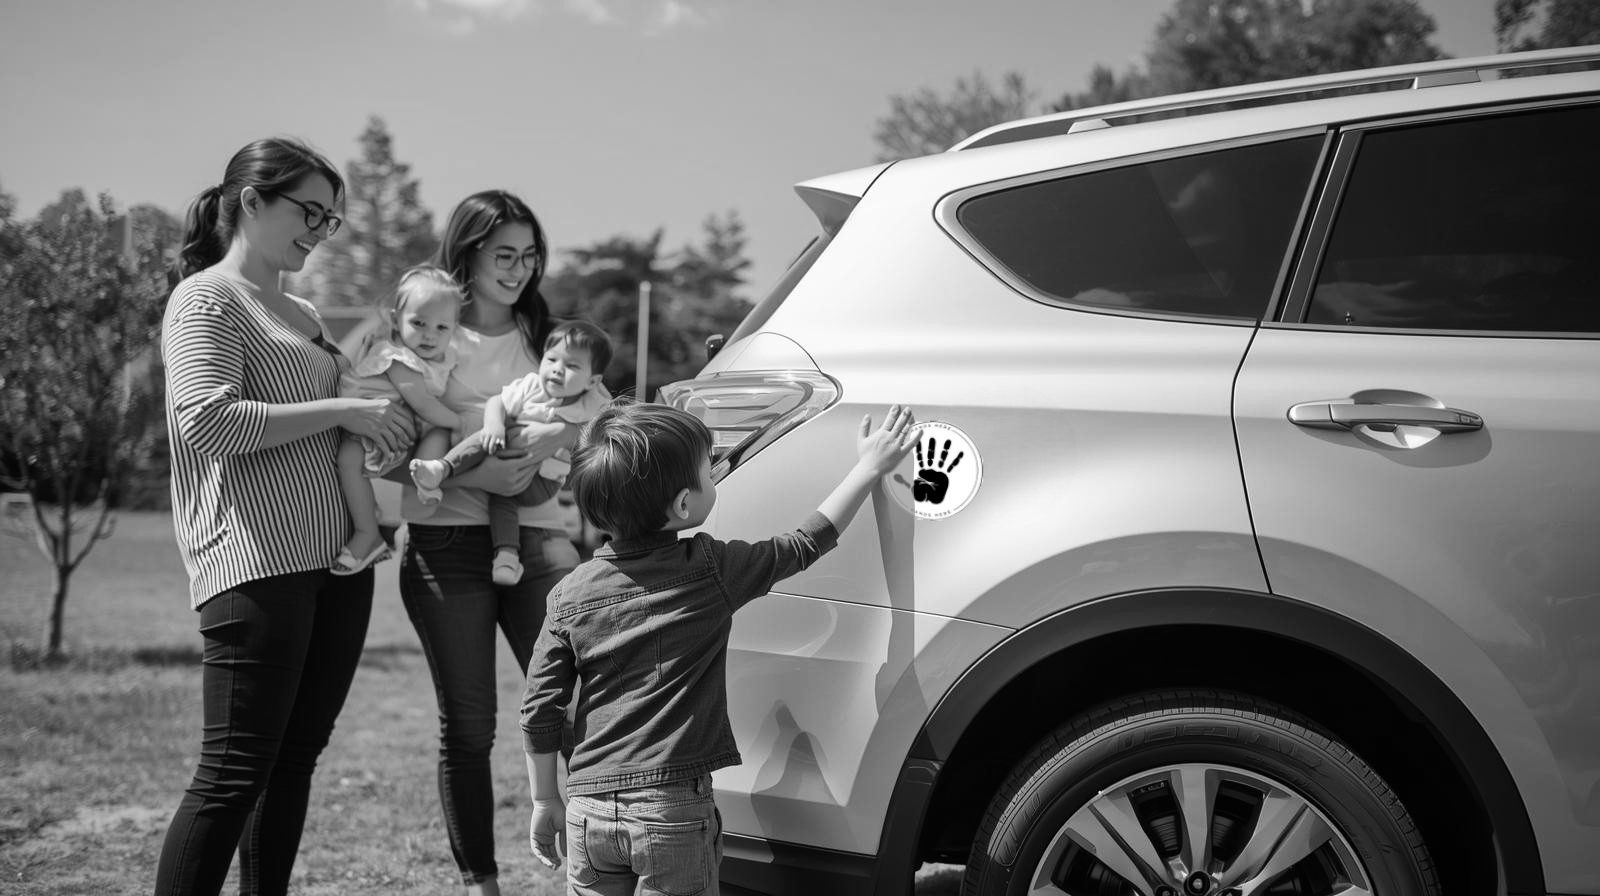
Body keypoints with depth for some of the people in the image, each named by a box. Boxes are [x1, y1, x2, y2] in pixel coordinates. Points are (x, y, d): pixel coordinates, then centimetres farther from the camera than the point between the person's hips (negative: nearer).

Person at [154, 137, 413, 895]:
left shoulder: (302, 314, 21)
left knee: (295, 760, 10)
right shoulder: (206, 299, -3)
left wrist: (384, 430, 11)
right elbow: (207, 423, -17)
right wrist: (340, 412, -15)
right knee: (235, 774, -9)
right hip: (257, 566, -8)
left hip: (337, 557, 8)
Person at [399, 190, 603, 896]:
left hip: (537, 538, 3)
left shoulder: (544, 336, 15)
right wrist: (473, 473, -19)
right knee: (467, 725, 4)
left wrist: (543, 447, -16)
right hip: (447, 546, -2)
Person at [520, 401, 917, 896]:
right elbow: (807, 544, 4)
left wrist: (545, 800, 15)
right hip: (674, 806, -3)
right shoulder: (710, 571, -7)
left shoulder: (570, 594, 1)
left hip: (589, 807, 3)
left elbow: (539, 708, 3)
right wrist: (870, 467, 15)